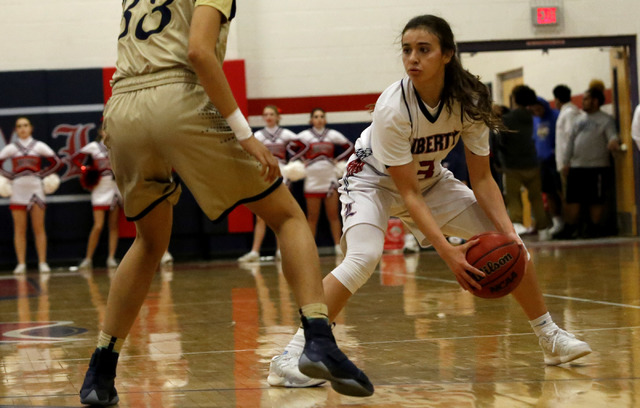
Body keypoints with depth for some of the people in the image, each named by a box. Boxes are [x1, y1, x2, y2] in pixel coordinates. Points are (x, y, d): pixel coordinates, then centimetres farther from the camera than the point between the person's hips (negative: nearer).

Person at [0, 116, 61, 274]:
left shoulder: (39, 146, 4)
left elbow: (56, 162, 5)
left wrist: (42, 174, 0)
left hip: (36, 189, 0)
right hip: (18, 189, 1)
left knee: (39, 228, -1)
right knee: (19, 230, 1)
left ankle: (42, 263, 1)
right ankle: (21, 264, 3)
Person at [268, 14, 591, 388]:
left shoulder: (469, 101, -21)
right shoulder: (392, 109, -33)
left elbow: (481, 178, -12)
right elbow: (407, 193, -30)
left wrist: (508, 230, -26)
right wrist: (448, 252, -37)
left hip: (430, 180, 5)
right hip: (375, 181, -5)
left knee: (510, 241, -4)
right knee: (364, 257, -33)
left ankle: (551, 338, 15)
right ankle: (293, 353, -26)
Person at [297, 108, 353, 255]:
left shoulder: (333, 134, 6)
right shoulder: (305, 135, 2)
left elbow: (349, 147, 9)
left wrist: (338, 159, 0)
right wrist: (302, 160, -5)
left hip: (330, 178, 1)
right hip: (312, 180, -1)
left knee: (334, 215, 1)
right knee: (312, 217, 2)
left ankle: (338, 246, 2)